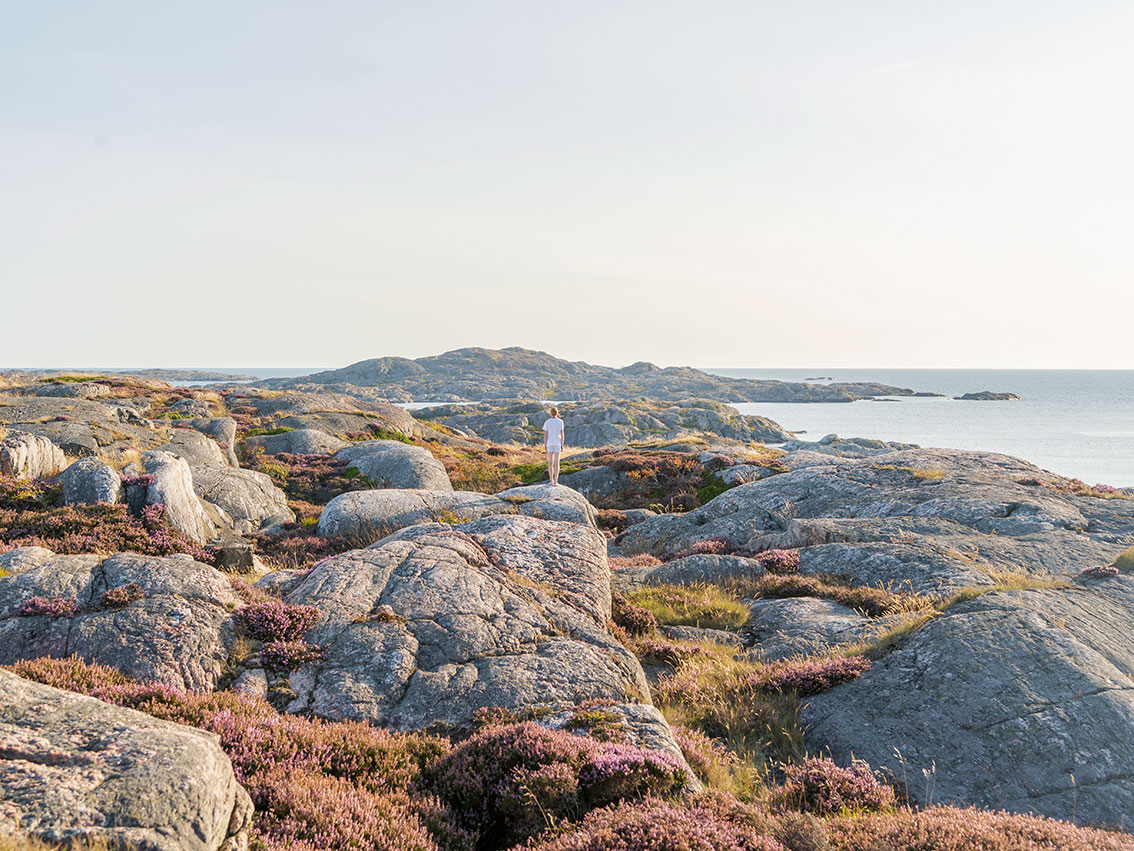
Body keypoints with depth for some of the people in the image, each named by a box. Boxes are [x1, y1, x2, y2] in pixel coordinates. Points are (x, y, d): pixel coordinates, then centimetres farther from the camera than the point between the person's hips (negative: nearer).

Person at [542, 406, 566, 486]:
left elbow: (545, 434, -4)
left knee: (550, 463, 5)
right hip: (557, 443, 0)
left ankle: (552, 481, 4)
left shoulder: (547, 422, -4)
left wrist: (545, 445, 3)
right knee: (556, 463, 3)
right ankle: (556, 481, -1)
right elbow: (562, 434, -5)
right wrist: (562, 445, 0)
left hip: (549, 443, 0)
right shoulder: (560, 422, -4)